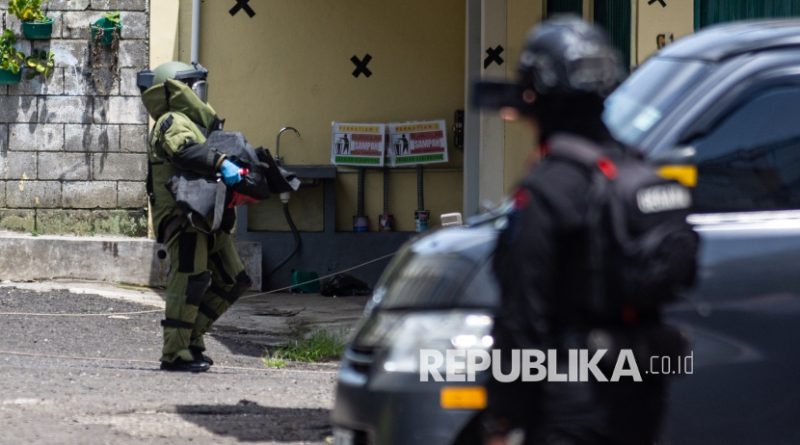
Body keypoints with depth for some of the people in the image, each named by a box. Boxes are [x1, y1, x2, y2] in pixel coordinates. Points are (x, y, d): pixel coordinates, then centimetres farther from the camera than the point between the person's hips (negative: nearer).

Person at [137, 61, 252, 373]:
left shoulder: (190, 123, 27)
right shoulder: (173, 122, -7)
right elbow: (185, 151, -28)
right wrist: (221, 163, -39)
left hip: (206, 217, 10)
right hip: (183, 215, -10)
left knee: (232, 281, 11)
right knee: (190, 279, -14)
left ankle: (191, 337, 14)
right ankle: (175, 353, -14)